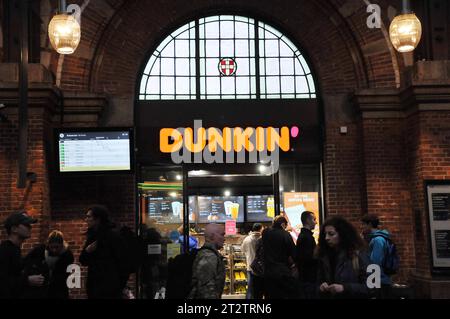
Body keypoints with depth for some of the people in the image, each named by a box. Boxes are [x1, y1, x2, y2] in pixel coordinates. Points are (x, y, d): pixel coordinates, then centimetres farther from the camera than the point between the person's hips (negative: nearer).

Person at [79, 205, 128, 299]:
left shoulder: (113, 236, -10)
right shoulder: (91, 236, 10)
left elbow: (122, 262, -11)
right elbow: (83, 261, 16)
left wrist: (120, 286, -10)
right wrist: (86, 251, -5)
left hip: (109, 287, -7)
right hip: (93, 286, 7)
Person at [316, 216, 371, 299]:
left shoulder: (358, 255, -13)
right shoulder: (324, 255, -1)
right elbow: (319, 282, 8)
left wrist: (344, 288, -24)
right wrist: (321, 287, -13)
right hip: (329, 296, 4)